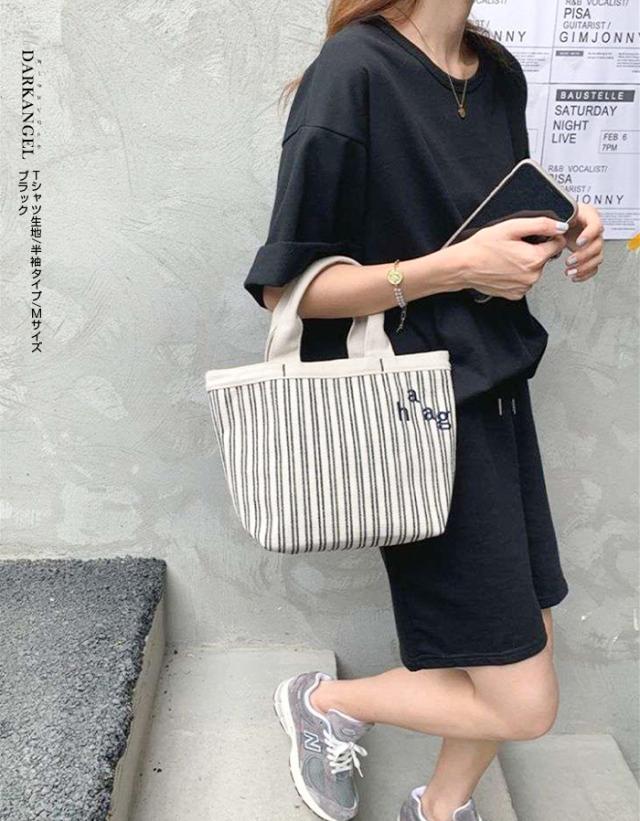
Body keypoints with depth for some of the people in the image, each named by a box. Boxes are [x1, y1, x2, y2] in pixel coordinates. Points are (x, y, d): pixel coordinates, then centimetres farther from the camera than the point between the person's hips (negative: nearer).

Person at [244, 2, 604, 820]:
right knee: (523, 704, 0)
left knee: (527, 645, 17)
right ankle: (325, 703, 25)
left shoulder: (499, 73, 8)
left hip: (498, 392, 8)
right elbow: (284, 286, -15)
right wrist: (455, 268, -23)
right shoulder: (354, 71, -16)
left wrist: (561, 231, -1)